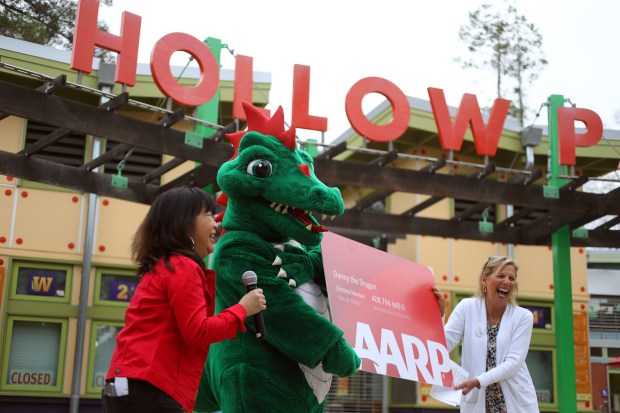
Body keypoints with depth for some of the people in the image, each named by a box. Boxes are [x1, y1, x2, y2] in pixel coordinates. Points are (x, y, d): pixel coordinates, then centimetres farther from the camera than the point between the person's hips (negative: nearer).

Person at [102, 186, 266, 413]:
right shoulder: (183, 267, -8)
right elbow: (198, 332, -14)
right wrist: (242, 309, -4)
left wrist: (211, 274, 16)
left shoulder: (162, 267, 21)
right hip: (148, 390, -10)